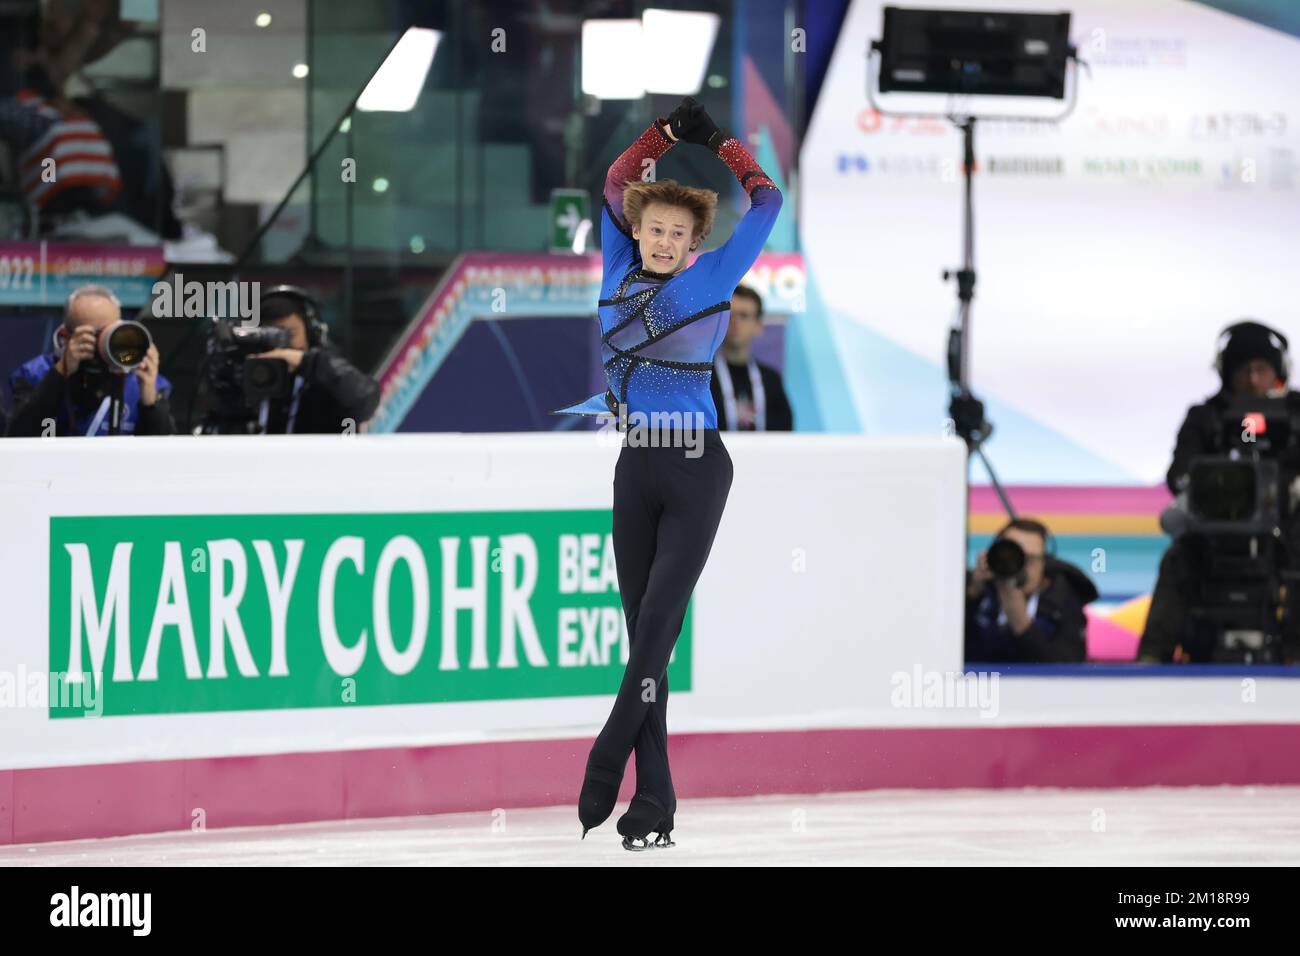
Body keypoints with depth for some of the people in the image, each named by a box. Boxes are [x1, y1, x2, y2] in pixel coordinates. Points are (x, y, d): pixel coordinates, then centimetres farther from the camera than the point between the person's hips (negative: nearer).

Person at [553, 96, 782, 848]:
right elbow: (616, 187, 23)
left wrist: (720, 142, 13)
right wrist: (669, 134, 20)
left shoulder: (711, 281, -1)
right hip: (635, 469, 5)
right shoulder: (620, 278, 9)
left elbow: (766, 200, 4)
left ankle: (600, 784, -13)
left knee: (658, 625, -11)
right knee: (643, 633, 2)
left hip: (695, 469, -5)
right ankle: (653, 804, 2)